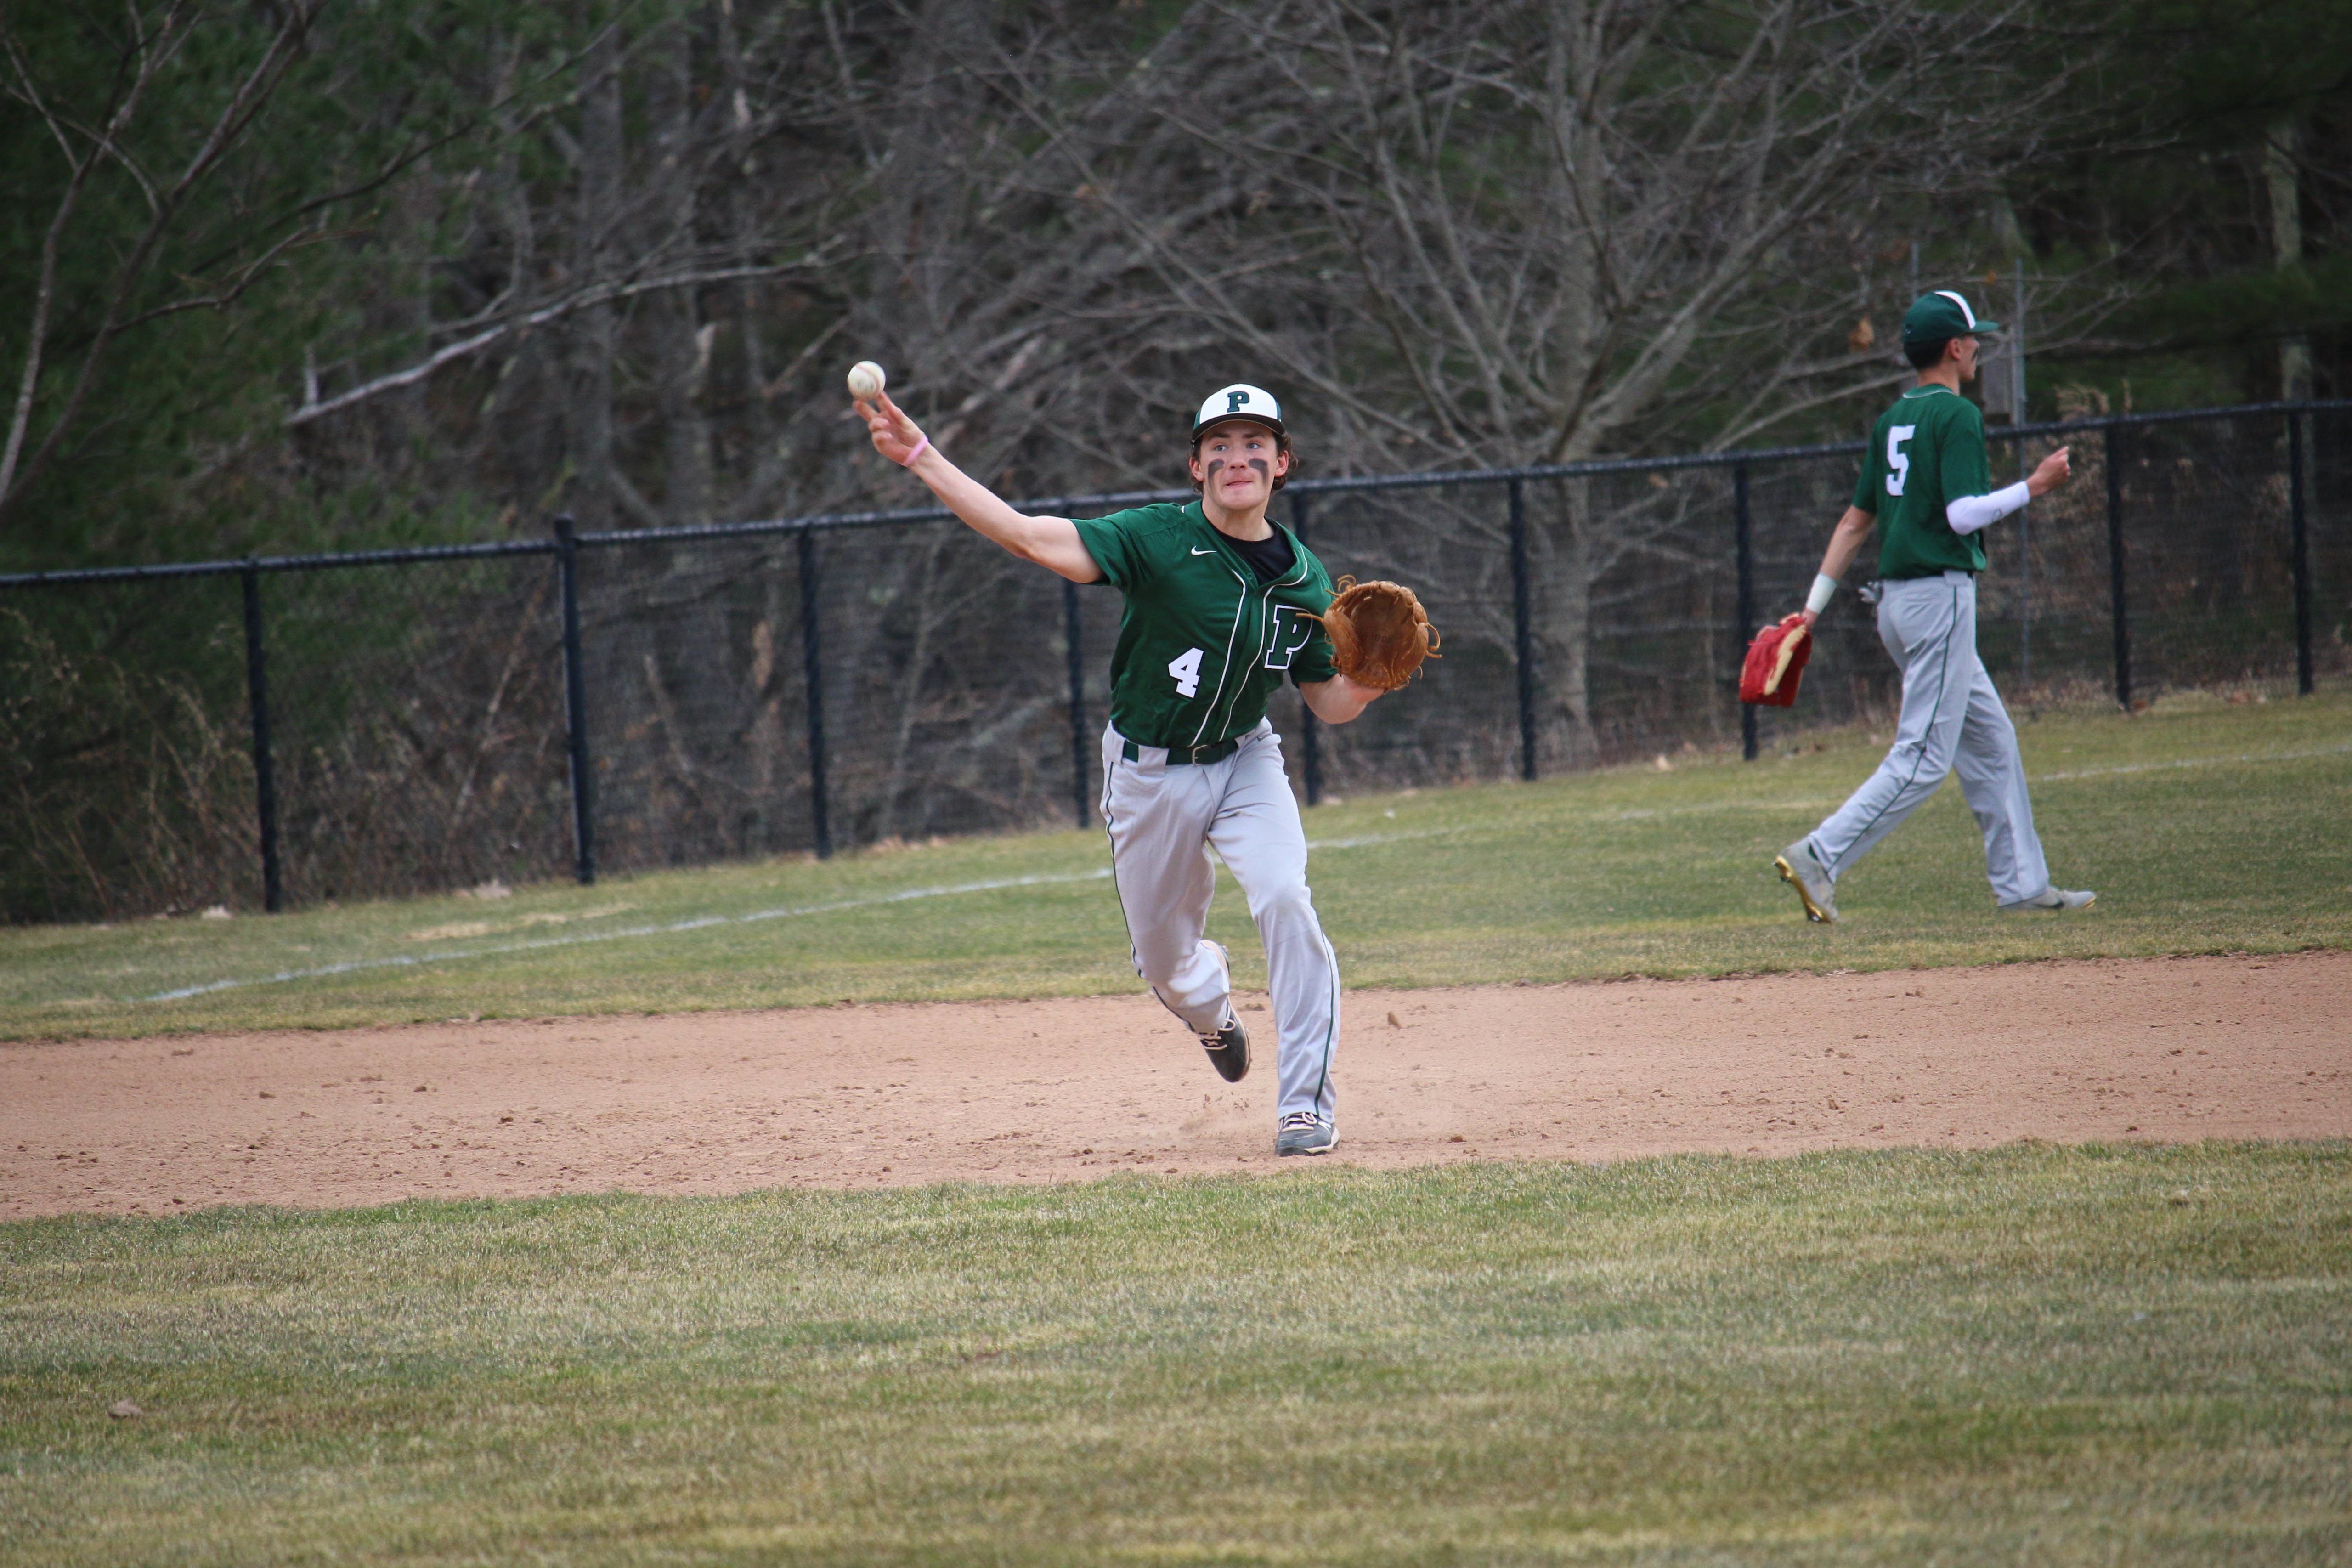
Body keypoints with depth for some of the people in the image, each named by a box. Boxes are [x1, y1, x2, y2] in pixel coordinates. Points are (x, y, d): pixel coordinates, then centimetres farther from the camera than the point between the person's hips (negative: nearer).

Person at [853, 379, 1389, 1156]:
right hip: (1150, 772, -1)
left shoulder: (1302, 577, -6)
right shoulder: (1160, 539, -17)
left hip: (1244, 762, 1)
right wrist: (920, 457, -38)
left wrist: (1366, 679, -23)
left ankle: (1307, 1105, -16)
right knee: (1163, 961, 10)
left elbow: (1330, 704, 2)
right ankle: (1212, 1001, 51)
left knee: (1285, 897, -26)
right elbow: (1033, 538, -28)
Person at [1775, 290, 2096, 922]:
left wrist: (1815, 605, 13)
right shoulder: (1956, 415, -11)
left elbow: (1855, 520, 14)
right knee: (1923, 756, -10)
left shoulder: (1892, 420, 14)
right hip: (1939, 595, -9)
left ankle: (2021, 882, 16)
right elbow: (1963, 513, -21)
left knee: (1990, 739, 14)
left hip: (1896, 602, 9)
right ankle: (1820, 857, -18)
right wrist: (2033, 487, -12)